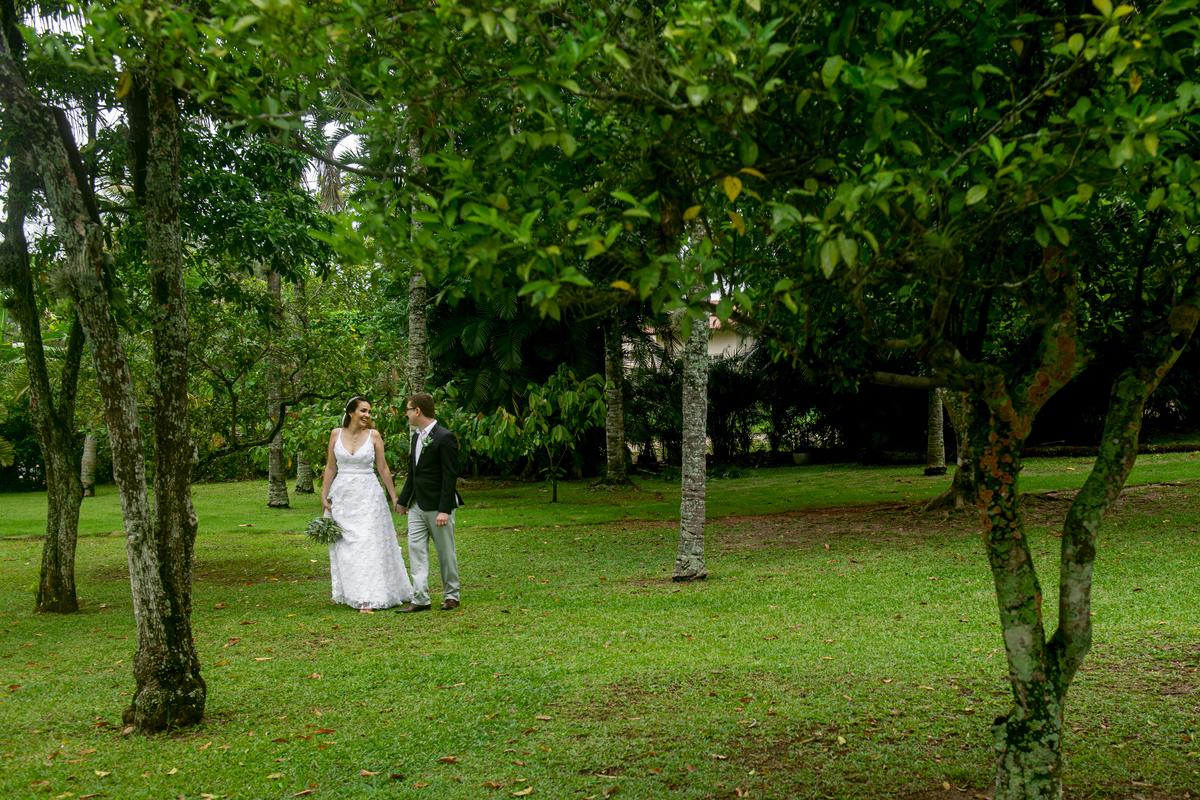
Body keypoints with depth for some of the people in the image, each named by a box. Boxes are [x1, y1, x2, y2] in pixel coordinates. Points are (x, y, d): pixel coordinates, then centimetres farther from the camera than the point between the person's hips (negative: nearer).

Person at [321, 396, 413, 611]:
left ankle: (368, 599, -7)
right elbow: (330, 467, 9)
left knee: (368, 544, -7)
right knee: (345, 545, 8)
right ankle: (351, 593, 21)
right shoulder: (336, 434, 3)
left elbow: (383, 468, 4)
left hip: (368, 495, -2)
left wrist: (394, 497, 5)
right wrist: (324, 495, 6)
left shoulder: (373, 435, -1)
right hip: (342, 494, 2)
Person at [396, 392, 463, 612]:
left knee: (445, 551, 5)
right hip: (417, 505, 8)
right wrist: (403, 501, 23)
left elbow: (450, 476, -17)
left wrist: (444, 510, -21)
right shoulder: (417, 437, 13)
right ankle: (420, 598, 2)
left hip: (438, 506, -8)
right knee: (416, 549, 1)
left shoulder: (445, 437, -14)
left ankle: (451, 595, 18)